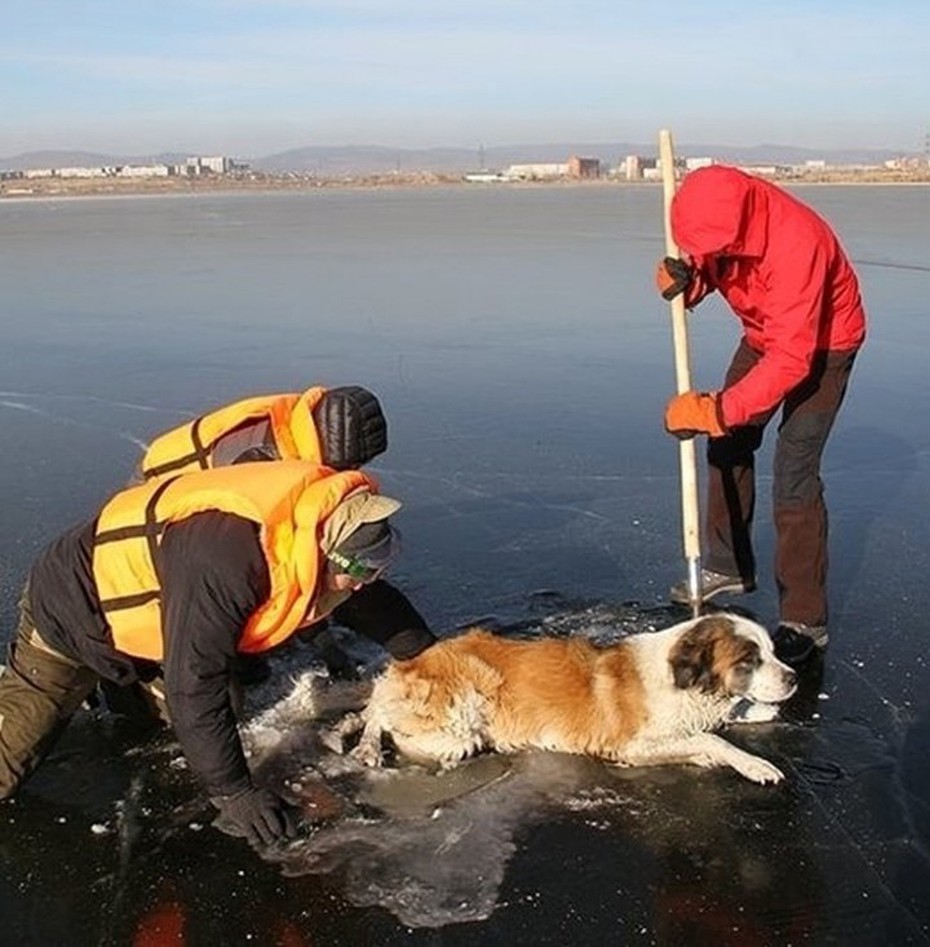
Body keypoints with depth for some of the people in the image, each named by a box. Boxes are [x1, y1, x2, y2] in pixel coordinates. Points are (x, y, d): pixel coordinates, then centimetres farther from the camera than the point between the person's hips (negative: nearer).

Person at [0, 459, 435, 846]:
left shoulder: (318, 524, -16)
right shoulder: (226, 560, -42)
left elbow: (374, 602, 3)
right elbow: (194, 687, -36)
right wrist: (234, 793, -29)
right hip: (71, 610, -7)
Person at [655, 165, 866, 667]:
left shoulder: (796, 245, -39)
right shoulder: (720, 219, -19)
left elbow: (791, 361, -39)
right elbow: (705, 268, 0)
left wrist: (716, 410, -44)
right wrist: (684, 281, -24)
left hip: (821, 345, -8)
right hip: (765, 335, 8)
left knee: (794, 474, -15)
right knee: (728, 444, 12)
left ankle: (804, 620, -8)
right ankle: (730, 566, 31)